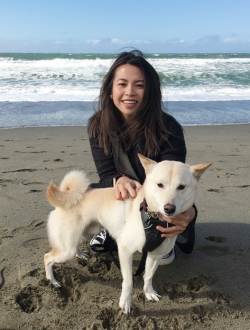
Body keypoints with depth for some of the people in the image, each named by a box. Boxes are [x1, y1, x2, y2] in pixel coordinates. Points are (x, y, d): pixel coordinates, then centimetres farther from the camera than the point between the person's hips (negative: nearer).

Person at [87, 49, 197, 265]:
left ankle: (163, 239, 5)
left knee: (178, 214, -33)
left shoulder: (168, 129, -28)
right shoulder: (99, 125, -18)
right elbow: (106, 174, -19)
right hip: (124, 199, 2)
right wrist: (119, 181, -46)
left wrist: (187, 212, -57)